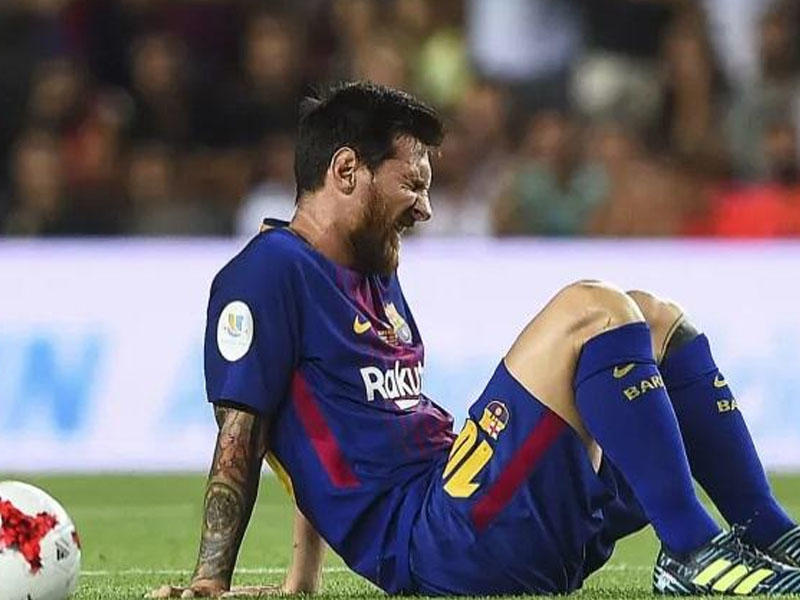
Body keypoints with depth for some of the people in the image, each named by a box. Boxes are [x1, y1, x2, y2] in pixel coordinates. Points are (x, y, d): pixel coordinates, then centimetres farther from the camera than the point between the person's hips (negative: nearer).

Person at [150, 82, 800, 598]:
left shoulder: (376, 277, 26)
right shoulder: (269, 272, -3)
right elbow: (241, 437, -9)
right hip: (434, 544, -10)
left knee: (654, 319, 12)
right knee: (590, 309, -19)